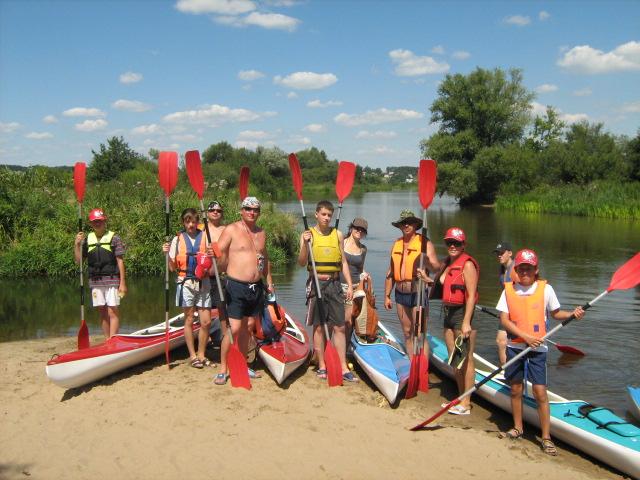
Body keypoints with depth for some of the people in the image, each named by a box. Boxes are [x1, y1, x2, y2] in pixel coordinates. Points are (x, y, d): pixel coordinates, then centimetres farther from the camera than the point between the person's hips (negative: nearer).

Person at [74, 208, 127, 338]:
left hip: (111, 281, -4)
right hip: (95, 282, 5)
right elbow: (78, 259, 8)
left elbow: (120, 261, -4)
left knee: (112, 313, -7)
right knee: (102, 314, 10)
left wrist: (122, 283, -8)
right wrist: (76, 244, -8)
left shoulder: (114, 238, -3)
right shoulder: (87, 239, 9)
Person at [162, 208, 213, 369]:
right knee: (189, 320, 5)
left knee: (206, 322, 1)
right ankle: (193, 356, 17)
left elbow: (213, 266, 3)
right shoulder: (177, 239, 4)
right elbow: (173, 268, 4)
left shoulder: (205, 237, 4)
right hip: (185, 283, -1)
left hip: (203, 283, 1)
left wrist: (212, 256, -17)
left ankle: (201, 355, 17)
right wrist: (167, 254, -12)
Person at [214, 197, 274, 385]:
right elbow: (218, 253, -9)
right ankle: (223, 369, 1)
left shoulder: (261, 233, 15)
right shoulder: (231, 230, -4)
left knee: (247, 328, 12)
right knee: (234, 329, -10)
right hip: (236, 286, -6)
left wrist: (269, 282, 21)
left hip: (257, 287, 6)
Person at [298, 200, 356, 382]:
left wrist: (350, 285, 5)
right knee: (318, 327, 4)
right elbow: (302, 263, -6)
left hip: (334, 284, 3)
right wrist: (305, 244, -22)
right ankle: (322, 367, 14)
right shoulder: (308, 234, 0)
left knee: (339, 327, 2)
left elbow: (343, 262, 11)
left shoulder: (338, 234, 8)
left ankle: (344, 368, 6)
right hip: (316, 283, -2)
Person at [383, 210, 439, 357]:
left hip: (417, 294, -6)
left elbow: (436, 267, -16)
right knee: (407, 333, 12)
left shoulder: (425, 243, -5)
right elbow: (390, 272, 15)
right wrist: (387, 295, 13)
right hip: (400, 294, 6)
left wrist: (426, 261, -36)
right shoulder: (396, 244, 11)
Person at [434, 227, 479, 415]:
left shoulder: (467, 264, -12)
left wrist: (466, 322, -23)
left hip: (462, 313, -8)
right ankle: (461, 398, 25)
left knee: (465, 359, -2)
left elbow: (471, 295, -18)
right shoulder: (446, 263, 13)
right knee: (454, 360, 14)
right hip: (448, 314, 8)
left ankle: (466, 403, 5)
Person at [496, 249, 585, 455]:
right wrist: (526, 336, -16)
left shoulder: (545, 289, -4)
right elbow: (504, 320, -7)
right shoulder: (509, 290, -3)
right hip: (515, 346, 2)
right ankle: (518, 428, 30)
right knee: (516, 389, 12)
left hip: (537, 347, -2)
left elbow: (555, 313, 8)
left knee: (540, 391, -4)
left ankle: (546, 437, 6)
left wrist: (572, 314, -11)